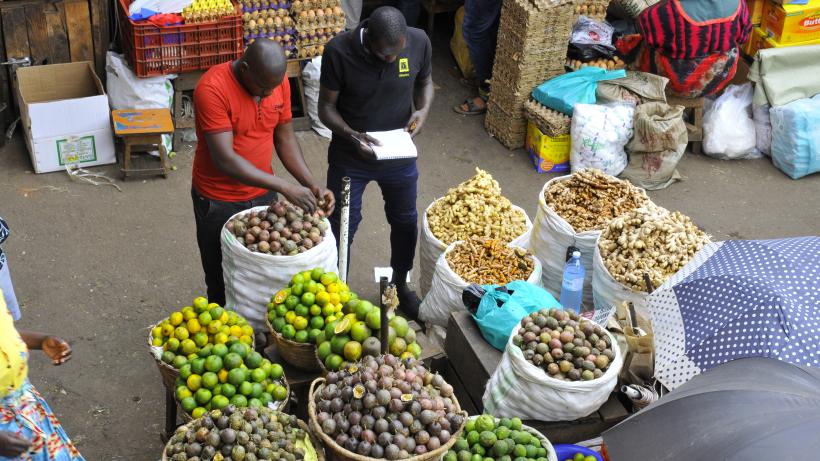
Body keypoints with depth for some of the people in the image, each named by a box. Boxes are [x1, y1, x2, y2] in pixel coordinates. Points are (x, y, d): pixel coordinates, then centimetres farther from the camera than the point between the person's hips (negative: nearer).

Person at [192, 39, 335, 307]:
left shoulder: (278, 82, -7)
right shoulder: (212, 89, -25)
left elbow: (284, 137, 4)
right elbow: (224, 159, -30)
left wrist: (312, 185, -9)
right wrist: (285, 188, -33)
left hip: (263, 193, 5)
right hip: (219, 202, -5)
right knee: (222, 283, 11)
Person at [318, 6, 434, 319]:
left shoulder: (419, 42, -18)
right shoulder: (339, 50, -26)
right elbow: (326, 106, -14)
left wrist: (423, 110, -18)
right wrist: (351, 135, -32)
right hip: (349, 157, -2)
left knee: (405, 222, 20)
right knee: (342, 227, 11)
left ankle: (399, 284, 47)